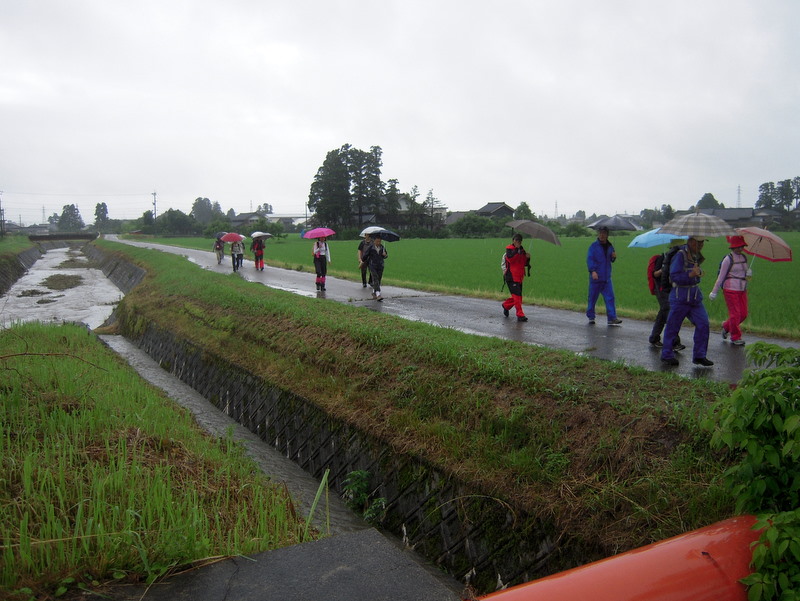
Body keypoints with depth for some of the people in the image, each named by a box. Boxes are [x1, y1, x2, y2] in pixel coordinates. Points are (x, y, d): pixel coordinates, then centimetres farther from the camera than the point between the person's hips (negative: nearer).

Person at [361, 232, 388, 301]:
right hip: (372, 266, -4)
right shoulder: (370, 247, -9)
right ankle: (378, 295, -24)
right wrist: (362, 261, 19)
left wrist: (385, 255, -10)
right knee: (375, 280, -15)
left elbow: (385, 256, 14)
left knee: (378, 280, 9)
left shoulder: (382, 247, 2)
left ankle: (374, 293, 28)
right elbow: (365, 255, 5)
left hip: (380, 266, 4)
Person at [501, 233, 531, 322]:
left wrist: (527, 258, -2)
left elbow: (525, 264, 17)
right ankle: (520, 315, -12)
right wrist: (517, 250, -23)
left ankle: (506, 305, 37)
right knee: (517, 295, -12)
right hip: (511, 276, -8)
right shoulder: (509, 249, -4)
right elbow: (510, 259, -22)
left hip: (519, 277, 8)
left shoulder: (522, 251, 18)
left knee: (517, 295, 12)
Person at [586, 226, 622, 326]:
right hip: (596, 276, -4)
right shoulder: (593, 246, -3)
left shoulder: (610, 246, 13)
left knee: (610, 297, -2)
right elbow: (589, 259, -11)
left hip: (607, 277, 4)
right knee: (593, 298, 3)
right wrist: (592, 271, -24)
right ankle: (591, 317, 15)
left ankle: (612, 318, -2)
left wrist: (613, 257, 0)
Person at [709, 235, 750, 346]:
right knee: (735, 314, -4)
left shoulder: (744, 258, 11)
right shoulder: (728, 259, -9)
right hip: (731, 289, -7)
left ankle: (726, 326, 30)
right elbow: (721, 276, -7)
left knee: (743, 314, 7)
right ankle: (735, 337, 11)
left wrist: (748, 274, -3)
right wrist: (714, 292, -6)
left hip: (742, 289, 7)